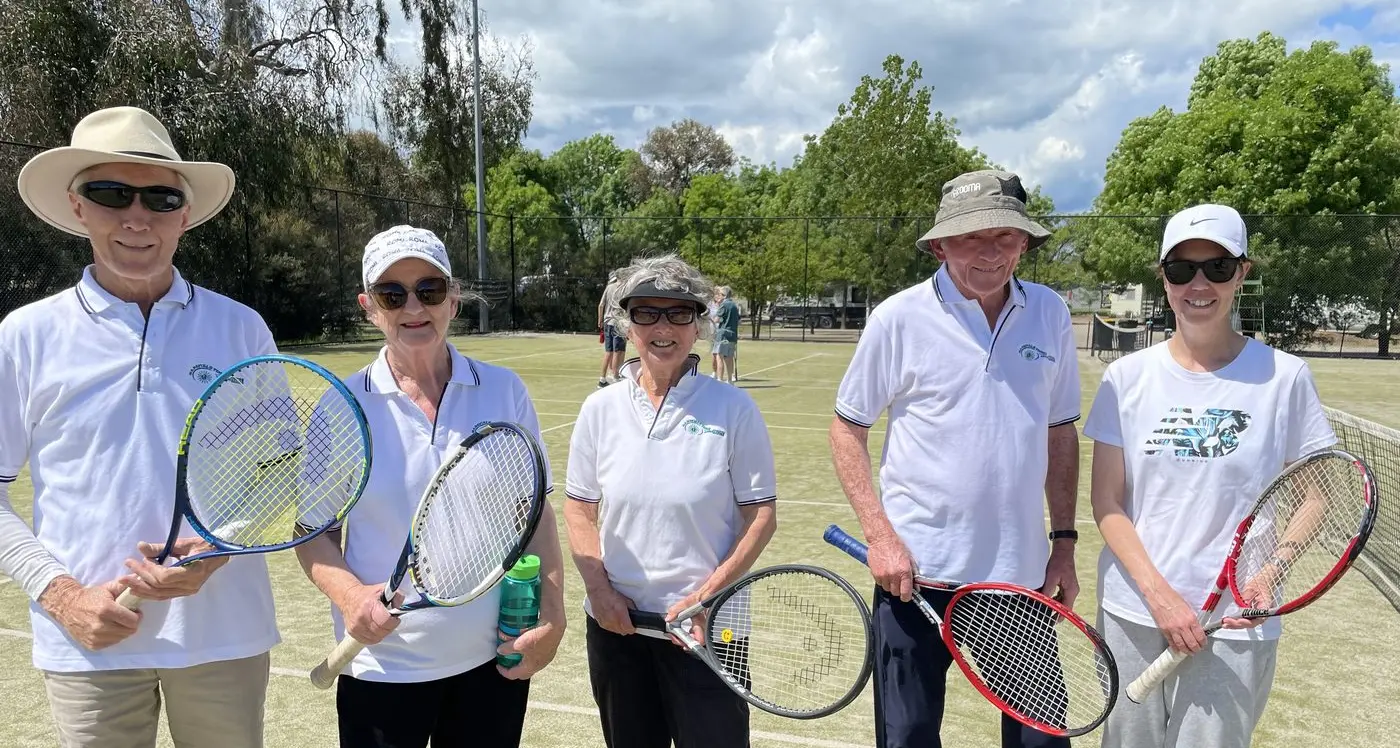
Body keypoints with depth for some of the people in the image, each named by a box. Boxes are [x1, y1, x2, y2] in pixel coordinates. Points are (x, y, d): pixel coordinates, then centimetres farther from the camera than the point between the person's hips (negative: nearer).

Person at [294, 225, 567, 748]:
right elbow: (314, 533, 1)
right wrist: (349, 594, -18)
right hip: (383, 667, -1)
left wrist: (552, 613, -7)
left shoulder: (505, 391, -2)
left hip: (495, 660, 1)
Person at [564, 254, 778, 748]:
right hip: (615, 620, 3)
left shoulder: (733, 408, -9)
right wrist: (599, 589, -5)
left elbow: (762, 516, -7)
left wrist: (706, 595, -15)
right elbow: (579, 508, 7)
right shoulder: (600, 409, 0)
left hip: (705, 627, -3)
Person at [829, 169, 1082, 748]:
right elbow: (847, 428, -1)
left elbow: (1059, 432, 12)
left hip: (1023, 572, 3)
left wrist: (1064, 543, 8)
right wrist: (878, 534, -11)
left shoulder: (1050, 314, 3)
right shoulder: (899, 318, -8)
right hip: (915, 570, -3)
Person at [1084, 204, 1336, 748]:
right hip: (1131, 612, 2)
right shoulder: (1127, 376, -2)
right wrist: (1159, 592, -13)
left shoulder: (1284, 376, -5)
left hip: (1236, 622, -1)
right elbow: (1106, 502, -1)